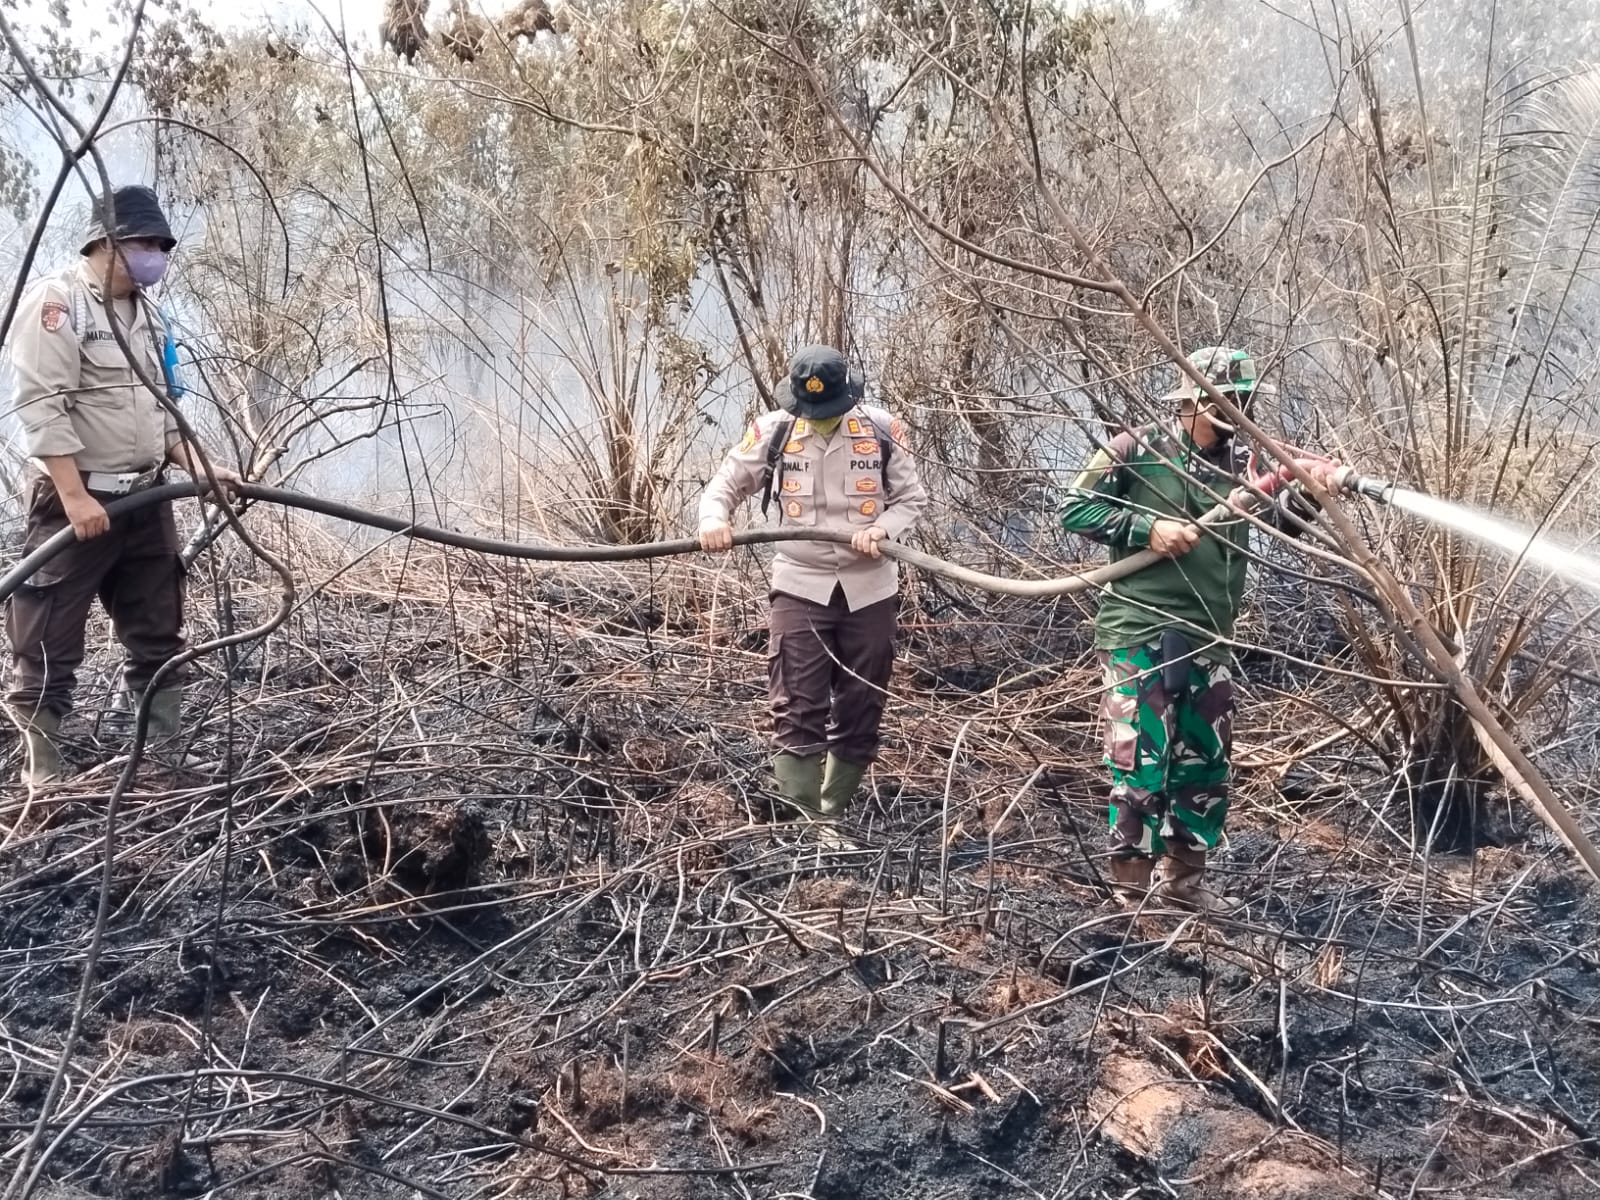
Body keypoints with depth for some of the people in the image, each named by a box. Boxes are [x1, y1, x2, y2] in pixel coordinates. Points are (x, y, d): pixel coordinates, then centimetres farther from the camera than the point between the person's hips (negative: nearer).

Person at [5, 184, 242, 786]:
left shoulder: (147, 313, 16)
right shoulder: (57, 300, -11)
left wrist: (200, 468, 8)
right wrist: (75, 496, -22)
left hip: (146, 500, 9)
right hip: (75, 502, -8)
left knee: (158, 638, 13)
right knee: (49, 651, -2)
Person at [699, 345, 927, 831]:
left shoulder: (882, 430, -5)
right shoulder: (773, 431, -5)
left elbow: (911, 498, 2)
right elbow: (725, 484, 4)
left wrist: (882, 529, -18)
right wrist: (714, 519, -18)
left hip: (869, 587, 1)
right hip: (801, 585, -1)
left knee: (860, 709, 10)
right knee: (797, 710, -8)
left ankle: (832, 817, 26)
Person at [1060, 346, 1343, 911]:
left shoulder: (1241, 465, 8)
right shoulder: (1137, 450, -6)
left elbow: (1278, 522, -4)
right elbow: (1075, 509, -7)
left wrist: (1307, 493, -24)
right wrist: (1147, 529, -17)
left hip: (1207, 641, 6)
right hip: (1139, 634, -6)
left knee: (1206, 764, 14)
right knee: (1141, 759, -5)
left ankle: (1183, 878, 29)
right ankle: (1131, 883, 8)